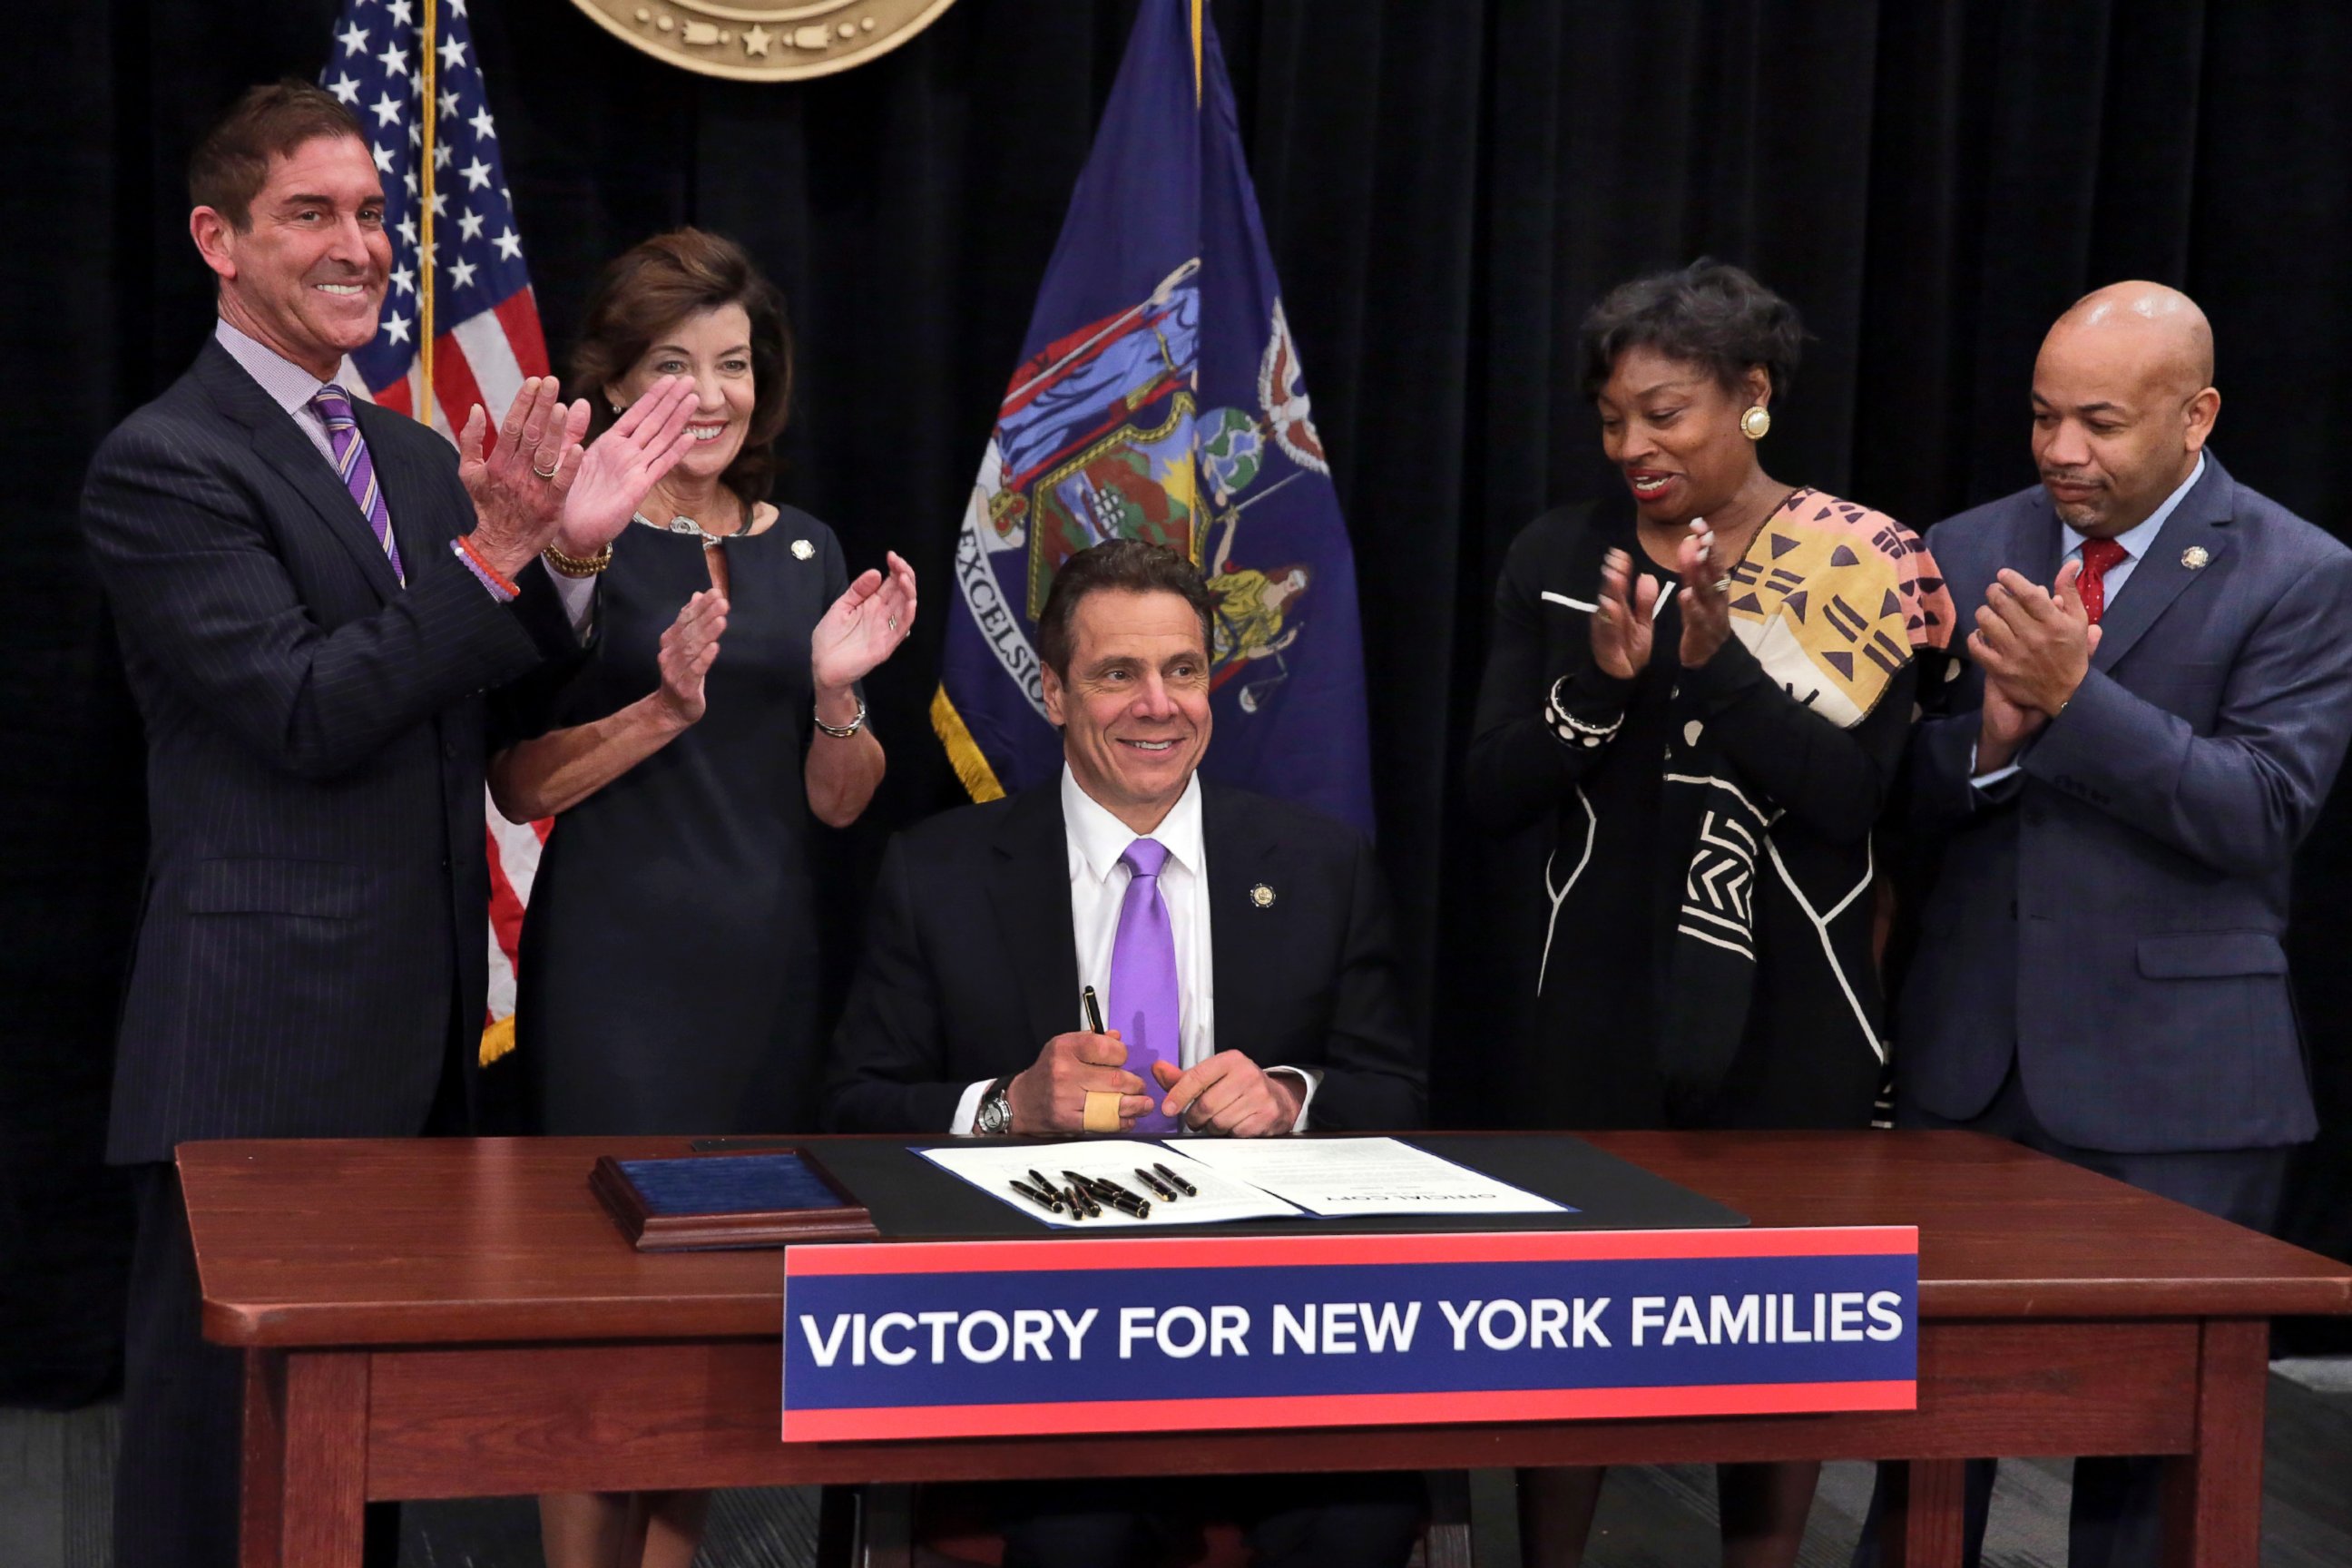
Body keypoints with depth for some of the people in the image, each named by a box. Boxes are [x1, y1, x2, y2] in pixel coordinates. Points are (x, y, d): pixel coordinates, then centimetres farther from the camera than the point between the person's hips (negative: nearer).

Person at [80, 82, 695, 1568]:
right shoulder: (164, 465, -9)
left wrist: (551, 546, -4)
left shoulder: (417, 459, 16)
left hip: (419, 1035, 8)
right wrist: (494, 553, -23)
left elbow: (494, 716, 13)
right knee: (225, 1448, 0)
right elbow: (306, 716, -17)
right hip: (261, 1045, -8)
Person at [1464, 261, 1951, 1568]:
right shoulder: (1562, 557, 1)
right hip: (1601, 1002, 1)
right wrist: (1602, 680, -18)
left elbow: (1848, 795, -14)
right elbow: (1498, 797, -2)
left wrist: (1718, 660, -25)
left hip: (1792, 1008, -1)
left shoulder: (1864, 564, -5)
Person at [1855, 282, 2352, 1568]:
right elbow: (1902, 792, 6)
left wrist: (2075, 698, -23)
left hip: (2172, 1074, -3)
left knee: (2156, 1426, 3)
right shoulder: (1967, 552, 8)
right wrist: (1989, 741, -16)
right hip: (1967, 1057, 4)